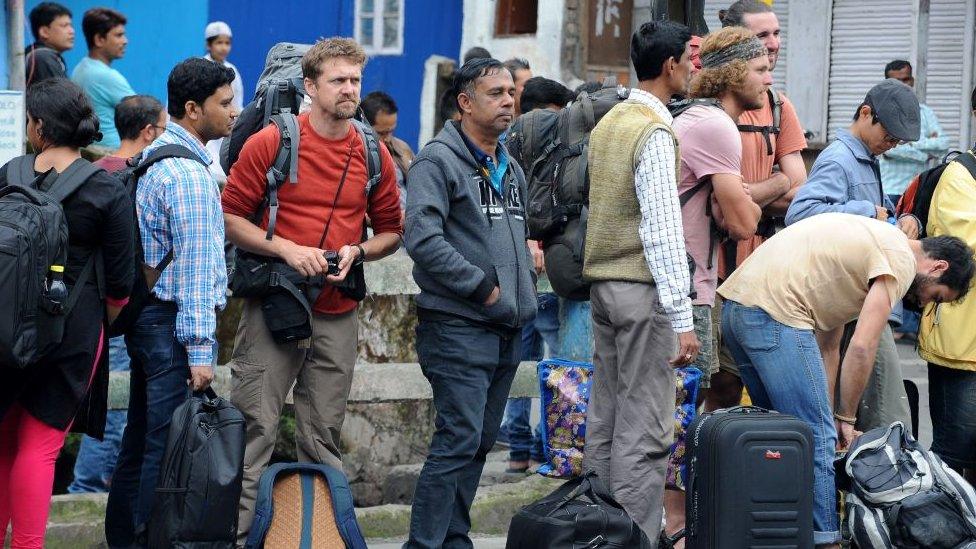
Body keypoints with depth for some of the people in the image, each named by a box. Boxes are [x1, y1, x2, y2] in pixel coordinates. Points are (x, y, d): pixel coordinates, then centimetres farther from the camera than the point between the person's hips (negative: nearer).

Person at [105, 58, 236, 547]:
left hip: (146, 314, 10)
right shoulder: (189, 174, -16)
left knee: (140, 437, 16)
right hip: (174, 321, -10)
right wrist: (199, 349, -20)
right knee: (169, 446, -8)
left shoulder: (153, 156, 14)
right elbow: (194, 266, -19)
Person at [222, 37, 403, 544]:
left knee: (324, 434, 9)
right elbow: (230, 217, -2)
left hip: (338, 314, 4)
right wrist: (287, 249, -13)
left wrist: (358, 251, -3)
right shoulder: (270, 143, -4)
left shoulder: (374, 156, 8)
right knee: (255, 426, -4)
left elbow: (391, 230, 17)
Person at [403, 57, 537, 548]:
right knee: (459, 441, -14)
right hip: (458, 327, -8)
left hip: (507, 331, 8)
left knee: (480, 443, 11)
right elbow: (422, 239, -20)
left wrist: (523, 292, 13)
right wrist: (482, 286, -16)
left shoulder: (511, 169, 18)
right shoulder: (439, 161, -9)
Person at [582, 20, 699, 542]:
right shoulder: (655, 133, -15)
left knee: (604, 418, 12)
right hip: (643, 288, -9)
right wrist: (682, 318, -19)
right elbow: (662, 230, -19)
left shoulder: (608, 123, 13)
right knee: (644, 430, -6)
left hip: (602, 282, 9)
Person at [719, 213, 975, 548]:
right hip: (775, 312, -10)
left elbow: (828, 344, 23)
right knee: (816, 441, -6)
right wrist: (846, 419, 1)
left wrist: (829, 416, 18)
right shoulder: (901, 260, -3)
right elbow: (862, 347, -10)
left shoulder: (873, 239, 26)